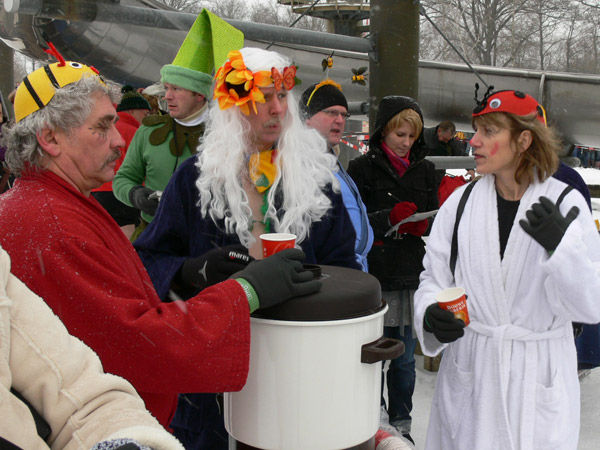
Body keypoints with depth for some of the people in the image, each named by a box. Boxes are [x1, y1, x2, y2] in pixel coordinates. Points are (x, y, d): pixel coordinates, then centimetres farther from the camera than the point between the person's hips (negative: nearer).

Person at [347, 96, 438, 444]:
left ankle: (402, 424, 27)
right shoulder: (363, 168, -2)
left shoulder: (425, 169, 11)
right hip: (375, 275, -3)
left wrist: (422, 224, -9)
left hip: (413, 275, 4)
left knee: (405, 360, 11)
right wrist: (390, 218, -20)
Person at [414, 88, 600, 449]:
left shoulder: (566, 203, -7)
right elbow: (434, 277, 4)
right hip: (470, 372, 2)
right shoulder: (461, 202, 0)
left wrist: (563, 245, -25)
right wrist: (431, 314, -17)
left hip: (540, 378, -1)